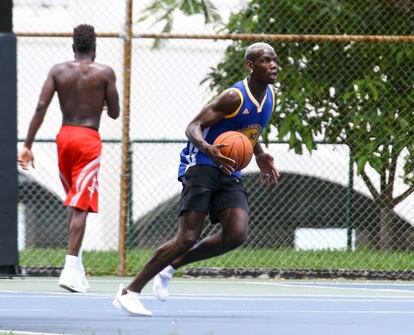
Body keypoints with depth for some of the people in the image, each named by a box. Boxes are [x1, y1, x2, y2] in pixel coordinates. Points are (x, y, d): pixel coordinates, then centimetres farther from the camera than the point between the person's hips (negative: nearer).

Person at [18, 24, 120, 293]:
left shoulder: (58, 71, 3)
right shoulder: (105, 73, -4)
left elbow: (41, 108, -6)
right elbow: (115, 113, 0)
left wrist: (28, 146, -6)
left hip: (65, 136, 4)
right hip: (89, 140, -4)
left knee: (75, 202, 20)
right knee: (80, 206, -9)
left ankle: (77, 263, 21)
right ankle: (71, 268, -20)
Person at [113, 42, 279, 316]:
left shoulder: (269, 97, 9)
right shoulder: (235, 97, -16)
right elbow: (194, 126, -18)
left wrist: (261, 156, 21)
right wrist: (207, 149, -37)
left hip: (229, 172, 7)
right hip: (201, 166, -7)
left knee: (237, 234, -15)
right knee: (189, 237, -17)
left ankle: (171, 266, 5)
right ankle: (130, 292, -9)